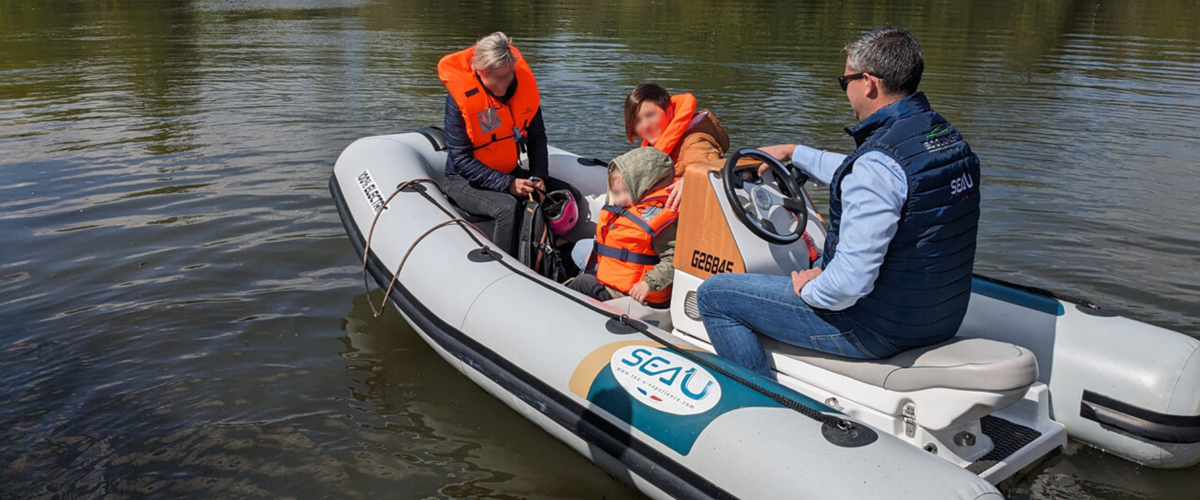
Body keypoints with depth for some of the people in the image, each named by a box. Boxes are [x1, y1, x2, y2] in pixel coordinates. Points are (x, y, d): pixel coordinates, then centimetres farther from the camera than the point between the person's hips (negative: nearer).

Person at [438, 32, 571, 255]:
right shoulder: (460, 96, -20)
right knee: (507, 207, -33)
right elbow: (461, 160, -20)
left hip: (510, 172, 6)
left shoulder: (524, 84, -7)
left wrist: (539, 176, -11)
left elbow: (537, 138, 5)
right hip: (465, 180, -5)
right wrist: (507, 185, -27)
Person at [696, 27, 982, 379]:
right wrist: (794, 153, 31)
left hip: (879, 328, -9)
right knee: (820, 262, 38)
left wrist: (808, 290, -11)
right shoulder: (947, 136, 4)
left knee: (713, 294, -2)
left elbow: (851, 282, -32)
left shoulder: (880, 161, -27)